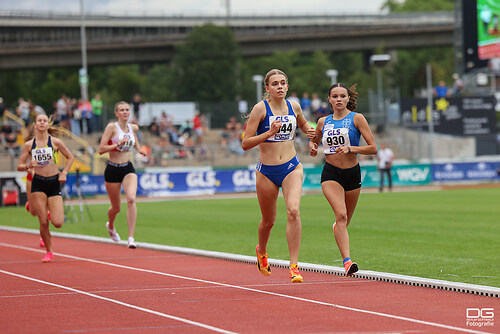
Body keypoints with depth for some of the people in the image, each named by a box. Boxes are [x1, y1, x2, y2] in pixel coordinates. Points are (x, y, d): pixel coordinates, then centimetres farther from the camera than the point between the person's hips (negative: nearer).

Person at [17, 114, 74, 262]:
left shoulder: (56, 142, 0)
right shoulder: (29, 145, 2)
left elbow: (70, 157, 13)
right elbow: (19, 166, 6)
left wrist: (64, 173, -1)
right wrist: (28, 166, -15)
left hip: (54, 183, 0)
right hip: (38, 184, 0)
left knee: (57, 223, -10)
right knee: (43, 222, -5)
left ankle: (52, 211, 27)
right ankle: (48, 252, 14)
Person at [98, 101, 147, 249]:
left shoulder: (133, 127, 5)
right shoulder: (112, 127, -9)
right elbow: (101, 149, -15)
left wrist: (139, 148, 14)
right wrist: (118, 144, -25)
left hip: (128, 169, 2)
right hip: (113, 170, -2)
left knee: (131, 199, -24)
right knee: (116, 207, 10)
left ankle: (131, 238, -22)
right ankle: (110, 225, 47)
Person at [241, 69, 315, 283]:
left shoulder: (294, 107, 5)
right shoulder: (261, 108, -8)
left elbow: (302, 123, 29)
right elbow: (245, 143, -11)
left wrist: (309, 131, 6)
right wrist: (269, 132, -22)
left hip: (291, 168, 1)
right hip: (266, 172, -1)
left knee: (293, 211, -23)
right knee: (268, 220, 13)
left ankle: (294, 266, -21)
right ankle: (261, 251, 47)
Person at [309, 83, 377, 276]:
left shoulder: (356, 118, -3)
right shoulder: (323, 122, 6)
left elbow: (373, 148, -7)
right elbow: (313, 140, 26)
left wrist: (350, 148, -20)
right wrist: (312, 148, 2)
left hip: (352, 173, 0)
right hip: (331, 174, 0)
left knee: (345, 221, 14)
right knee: (341, 214, -23)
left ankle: (337, 228, 54)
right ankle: (347, 261, -32)